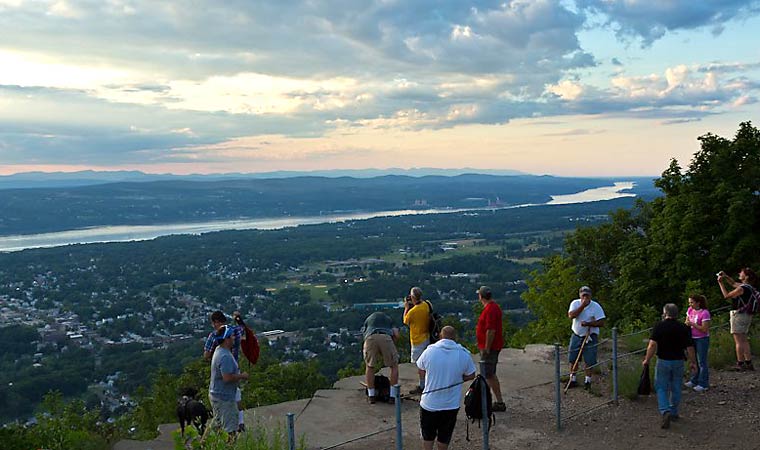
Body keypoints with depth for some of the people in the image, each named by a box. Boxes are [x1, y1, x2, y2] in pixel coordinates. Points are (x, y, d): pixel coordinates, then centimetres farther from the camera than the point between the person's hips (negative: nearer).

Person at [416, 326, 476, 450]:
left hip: (429, 403, -1)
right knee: (444, 437, 20)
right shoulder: (464, 354, -10)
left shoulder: (430, 351, -12)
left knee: (428, 435, 20)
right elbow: (471, 376, 0)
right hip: (451, 405, 1)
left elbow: (421, 370, 2)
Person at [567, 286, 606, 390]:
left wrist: (588, 323, -25)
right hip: (576, 336, 3)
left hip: (590, 337, -3)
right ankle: (573, 380, 21)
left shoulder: (596, 306, -10)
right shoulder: (575, 303, -2)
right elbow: (571, 315, -19)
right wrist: (582, 305, -22)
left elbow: (601, 323, -13)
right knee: (573, 359, 8)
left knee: (588, 361, 1)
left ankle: (588, 381, 17)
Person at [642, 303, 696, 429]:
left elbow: (652, 345, -16)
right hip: (678, 362, 3)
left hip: (663, 361, -2)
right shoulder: (684, 328, -1)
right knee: (676, 389, 16)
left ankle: (665, 412, -14)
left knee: (661, 388, 5)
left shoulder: (659, 327, -9)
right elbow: (690, 347, -2)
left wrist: (647, 360, -8)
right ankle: (674, 413, 27)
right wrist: (692, 362, 10)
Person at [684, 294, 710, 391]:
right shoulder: (690, 310, 1)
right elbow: (687, 321, 13)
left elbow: (704, 329, -22)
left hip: (702, 339, -7)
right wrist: (686, 323, -10)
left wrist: (692, 324, -25)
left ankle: (703, 384, 9)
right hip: (692, 338, 7)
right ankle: (695, 381, 31)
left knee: (702, 362, 0)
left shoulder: (704, 313, -20)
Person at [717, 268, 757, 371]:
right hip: (747, 315, 9)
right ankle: (748, 363, 18)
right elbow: (733, 283, 25)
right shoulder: (748, 287, 10)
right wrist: (725, 276, 15)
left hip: (739, 315, -9)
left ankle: (740, 364, -3)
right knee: (744, 340, 15)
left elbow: (726, 296, -12)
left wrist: (721, 283, -7)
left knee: (739, 341, -5)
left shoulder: (742, 288, -19)